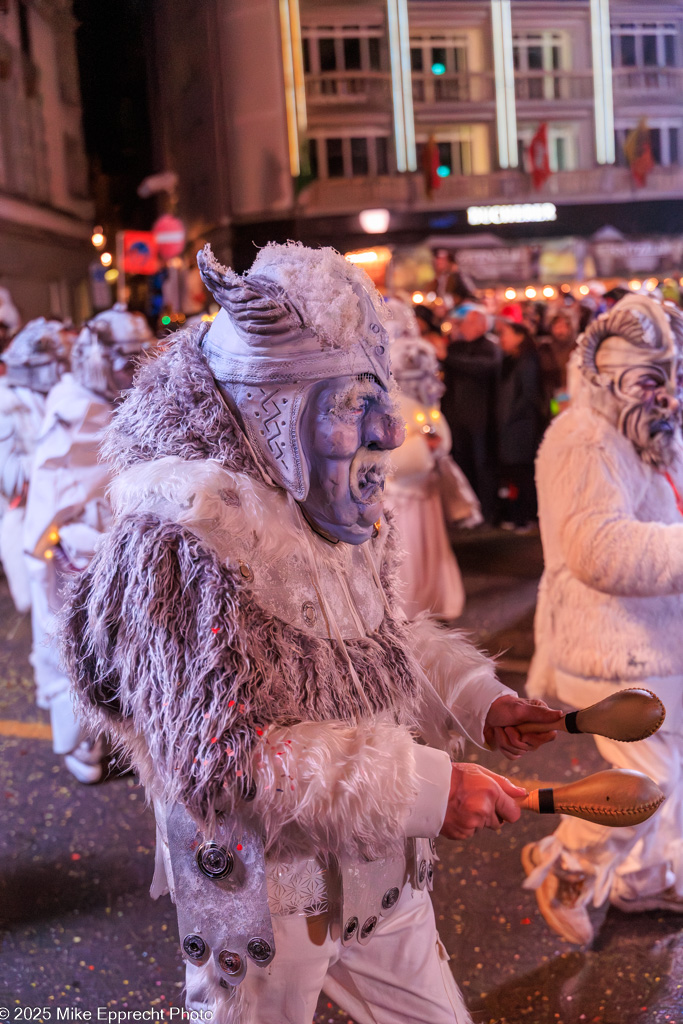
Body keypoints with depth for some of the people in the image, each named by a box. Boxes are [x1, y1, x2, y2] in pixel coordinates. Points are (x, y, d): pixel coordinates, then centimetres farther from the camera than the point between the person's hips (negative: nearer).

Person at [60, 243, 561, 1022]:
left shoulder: (343, 515, 1)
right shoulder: (179, 538, -25)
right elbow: (221, 760, -27)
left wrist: (475, 699, -1)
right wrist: (423, 788, -29)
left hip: (376, 868, 7)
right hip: (263, 890, -7)